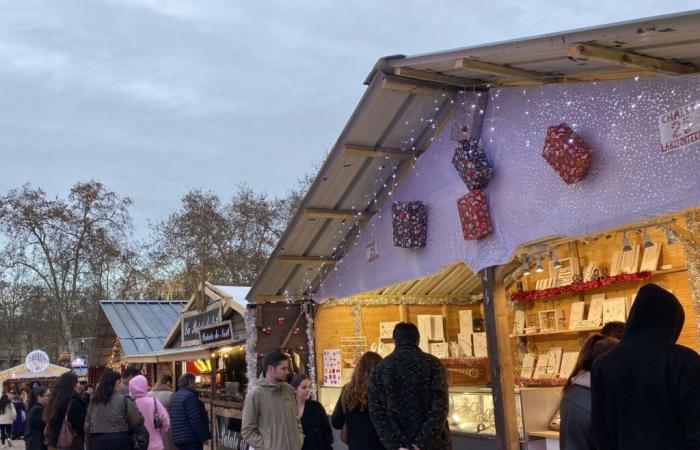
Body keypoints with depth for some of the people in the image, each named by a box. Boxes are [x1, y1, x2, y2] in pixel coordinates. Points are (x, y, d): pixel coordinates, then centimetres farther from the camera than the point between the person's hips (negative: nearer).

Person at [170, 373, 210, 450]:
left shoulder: (174, 396, 16)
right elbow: (196, 420, -20)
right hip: (191, 438, -10)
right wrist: (204, 437, -15)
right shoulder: (189, 396, -15)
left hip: (178, 437, 10)